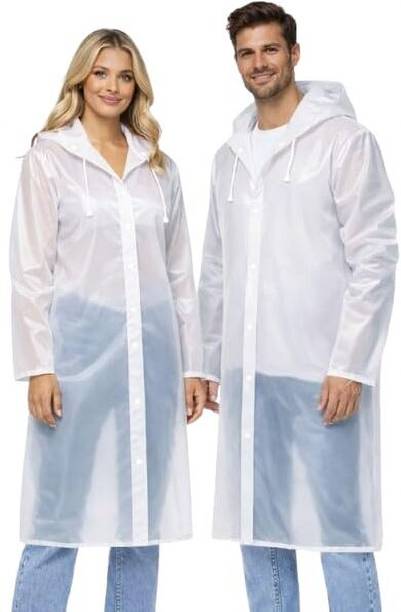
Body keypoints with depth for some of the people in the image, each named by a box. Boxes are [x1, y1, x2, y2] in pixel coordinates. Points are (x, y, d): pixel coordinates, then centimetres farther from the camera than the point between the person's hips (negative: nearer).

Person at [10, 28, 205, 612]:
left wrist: (192, 365, 10)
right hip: (79, 348, -4)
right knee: (59, 516, 0)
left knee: (143, 514, 9)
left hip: (151, 352, 4)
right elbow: (30, 270, -3)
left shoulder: (160, 167, 13)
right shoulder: (48, 159, 2)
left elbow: (180, 272, 14)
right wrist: (38, 367, -10)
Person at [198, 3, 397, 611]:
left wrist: (348, 365, -14)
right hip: (249, 372, 6)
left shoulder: (344, 139, -3)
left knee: (339, 530, -1)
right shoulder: (230, 155, 15)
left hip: (322, 371, -6)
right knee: (258, 530, 10)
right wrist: (211, 363, 14)